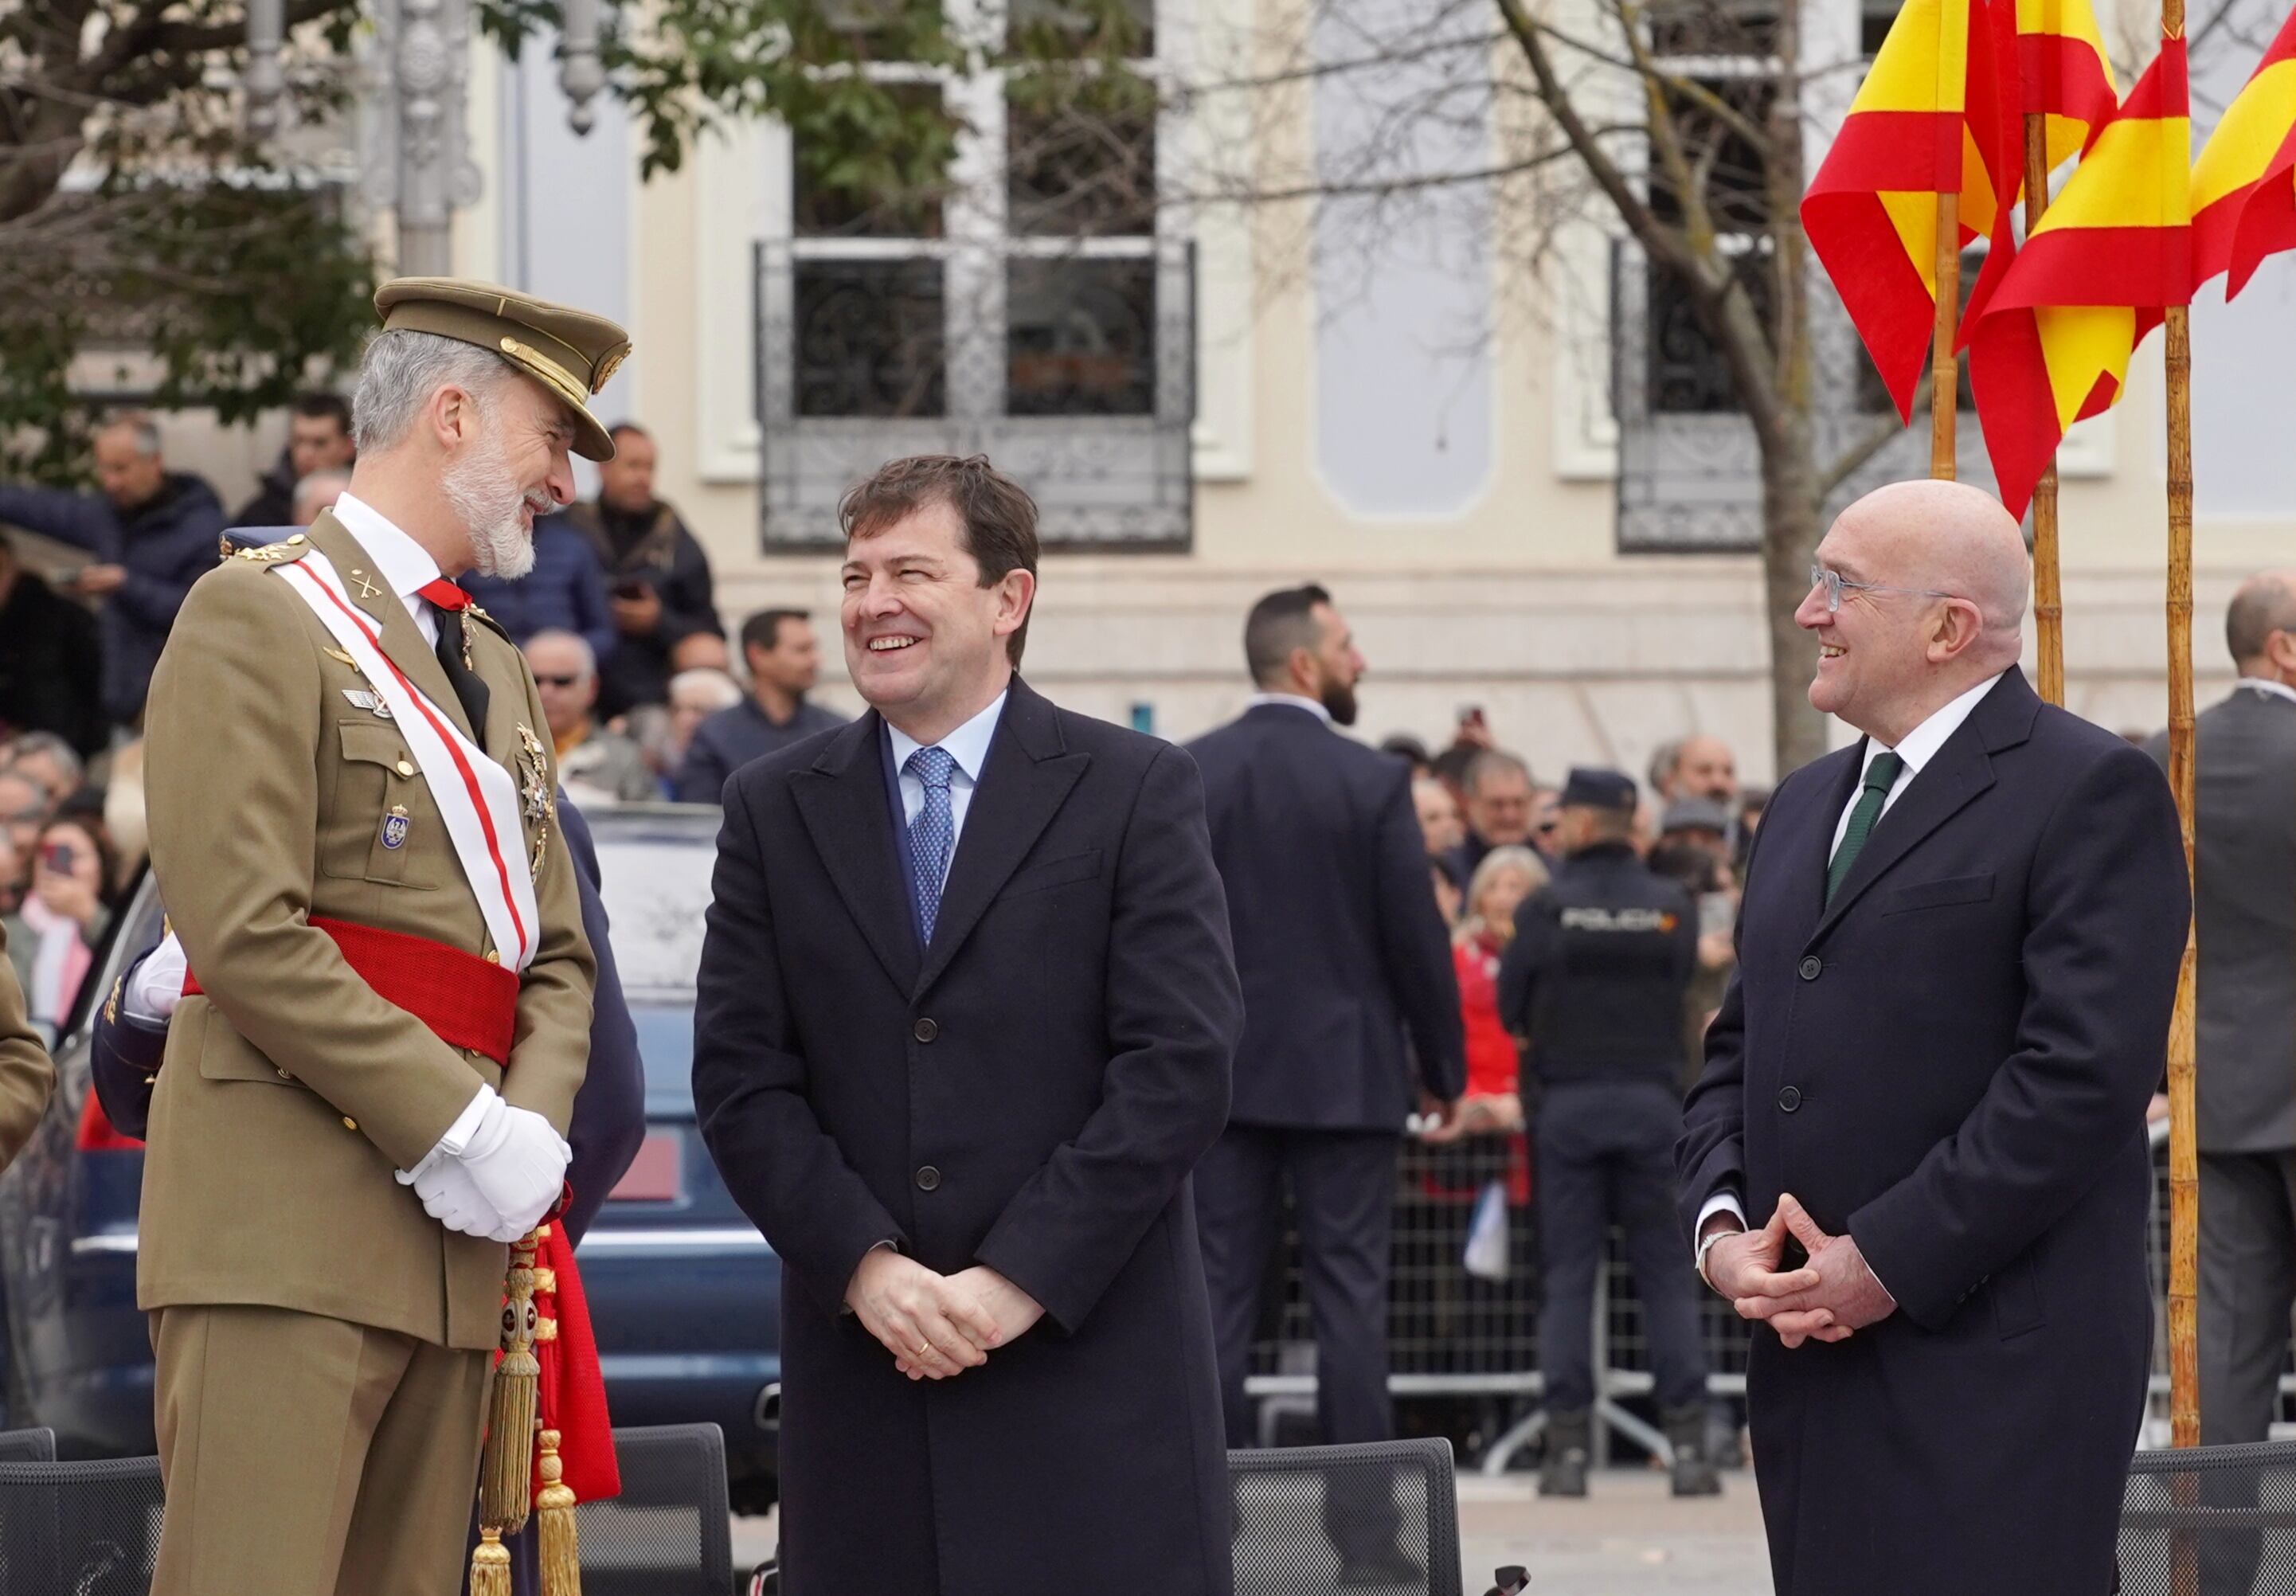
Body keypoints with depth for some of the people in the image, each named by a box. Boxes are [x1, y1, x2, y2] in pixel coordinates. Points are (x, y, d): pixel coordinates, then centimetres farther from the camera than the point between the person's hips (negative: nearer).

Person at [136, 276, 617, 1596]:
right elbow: (247, 936, -14)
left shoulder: (494, 664, 24)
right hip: (286, 1229, -8)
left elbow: (556, 956, 21)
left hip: (456, 1240, 8)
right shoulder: (260, 618, -3)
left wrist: (532, 1129, -1)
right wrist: (458, 1128, -15)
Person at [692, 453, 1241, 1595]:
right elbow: (740, 1076, 6)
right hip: (861, 1363, 2)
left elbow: (1183, 1064, -5)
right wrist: (866, 1268, -9)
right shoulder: (776, 809, 12)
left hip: (1090, 1358, -2)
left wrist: (1020, 1279, -12)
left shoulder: (1135, 792, 4)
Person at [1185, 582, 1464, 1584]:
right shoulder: (1372, 783, -9)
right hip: (1345, 1076, -3)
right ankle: (1362, 1530, 0)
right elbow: (1416, 937, -6)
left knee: (1219, 1292, 5)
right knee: (1348, 1295, 0)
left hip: (1223, 1075, 3)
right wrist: (1442, 1066, 6)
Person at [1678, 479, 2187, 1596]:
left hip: (1996, 1368, -7)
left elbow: (2085, 1075, -15)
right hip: (1813, 1361, 7)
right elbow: (1738, 1052, 21)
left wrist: (1888, 1262, -16)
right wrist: (1721, 1226, 1)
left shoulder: (2090, 794, -7)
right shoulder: (1805, 807, 21)